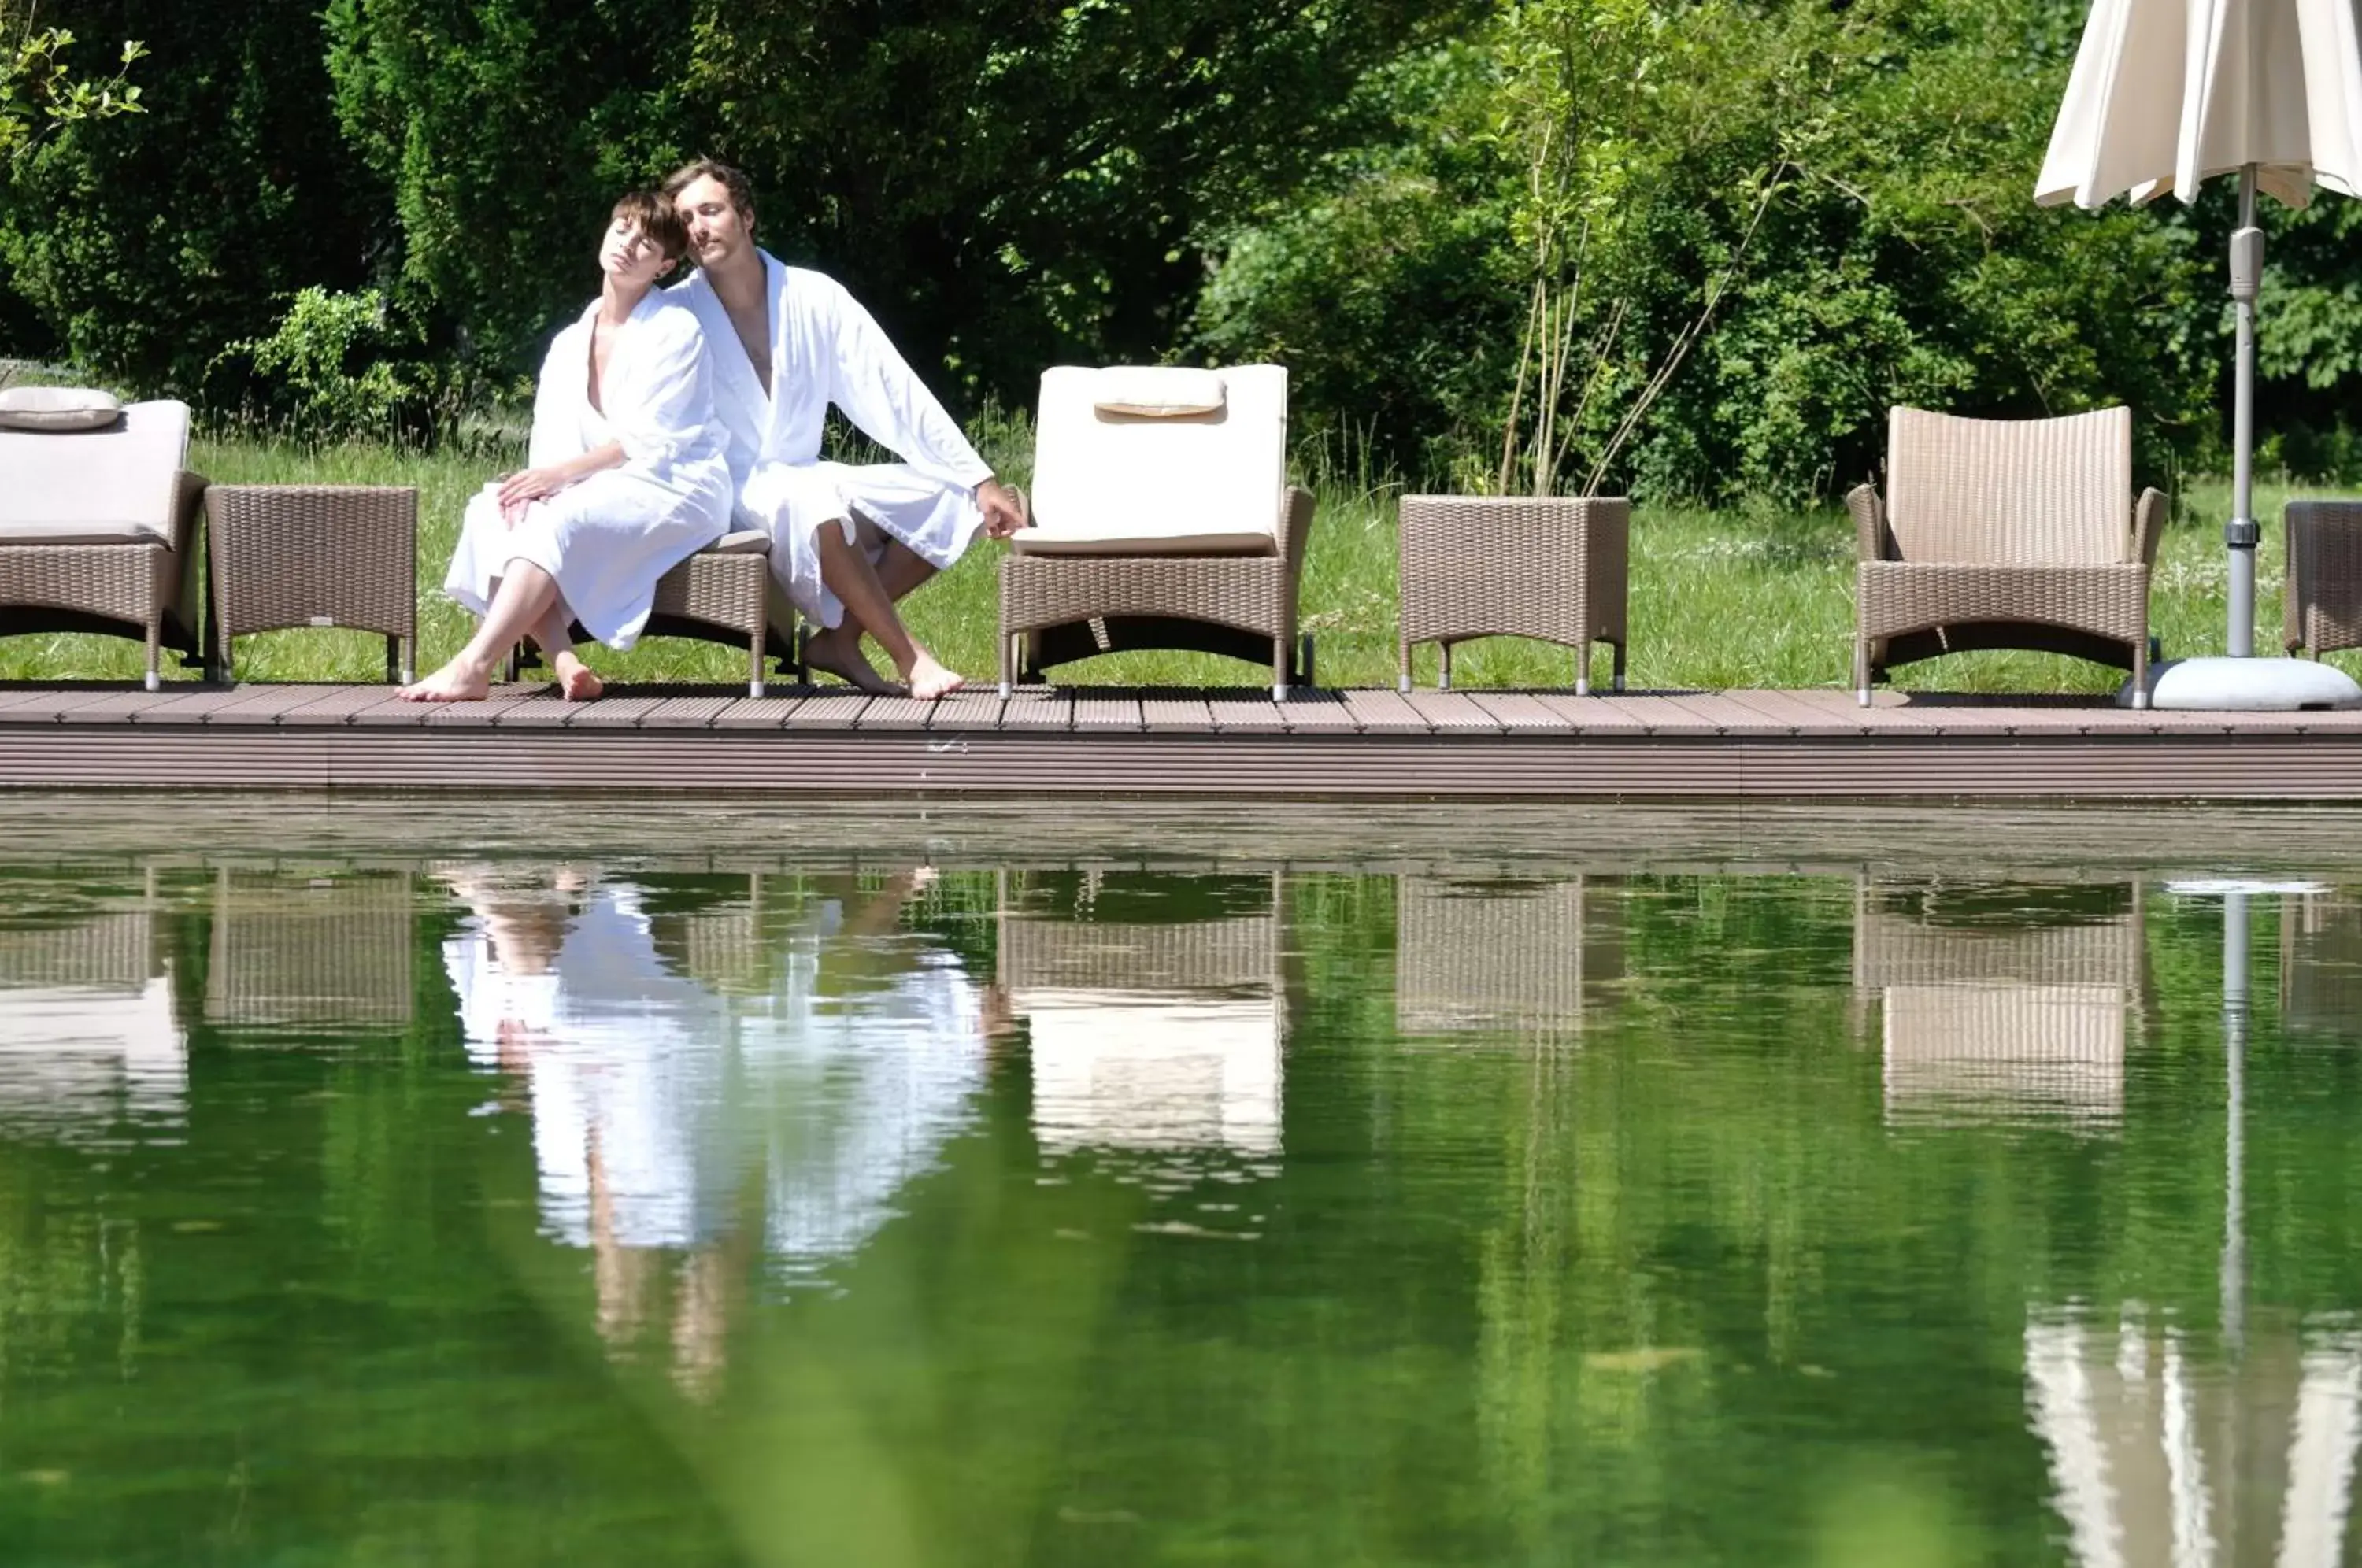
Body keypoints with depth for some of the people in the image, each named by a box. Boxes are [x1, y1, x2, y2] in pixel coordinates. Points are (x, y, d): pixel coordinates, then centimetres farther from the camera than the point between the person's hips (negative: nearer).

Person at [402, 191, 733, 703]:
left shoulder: (675, 331, -3)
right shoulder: (569, 343, 16)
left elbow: (650, 442, -13)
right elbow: (550, 444, 7)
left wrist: (561, 473, -19)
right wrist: (534, 484, -17)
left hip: (672, 489, -7)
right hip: (597, 488, 7)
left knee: (561, 521, -32)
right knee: (490, 508, -15)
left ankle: (474, 667, -42)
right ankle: (564, 661, -33)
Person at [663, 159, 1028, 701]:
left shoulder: (816, 298, 1)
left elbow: (893, 393, -1)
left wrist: (981, 481, -5)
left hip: (811, 484, 5)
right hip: (727, 495, -5)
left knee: (952, 501, -9)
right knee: (813, 496, -37)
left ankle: (840, 638, -9)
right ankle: (909, 656, -28)